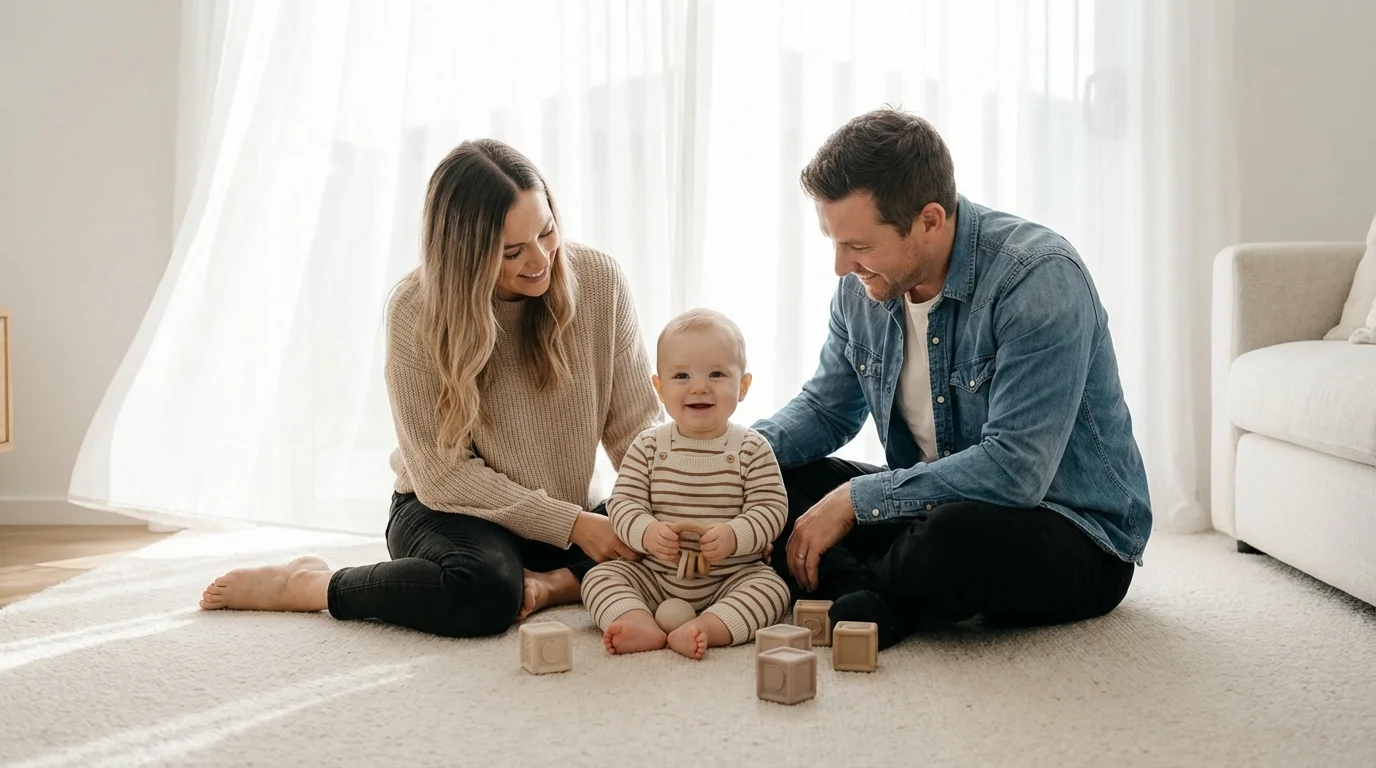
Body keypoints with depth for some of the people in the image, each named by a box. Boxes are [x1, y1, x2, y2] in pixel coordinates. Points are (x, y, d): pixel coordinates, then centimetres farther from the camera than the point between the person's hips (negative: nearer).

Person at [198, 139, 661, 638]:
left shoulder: (597, 281, -11)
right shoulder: (416, 311, -17)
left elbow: (635, 428, -6)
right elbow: (444, 474, -16)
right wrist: (572, 525, -22)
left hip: (567, 518, 3)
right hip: (447, 511, -3)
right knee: (484, 591, -36)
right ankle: (303, 584, -13)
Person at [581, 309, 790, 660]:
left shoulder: (752, 449, -4)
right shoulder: (649, 446, 0)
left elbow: (772, 508, -9)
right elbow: (623, 502, -4)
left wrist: (734, 536, -28)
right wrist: (647, 532, -25)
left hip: (732, 577, -2)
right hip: (656, 575, 2)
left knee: (773, 588, -26)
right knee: (600, 576, -14)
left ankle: (704, 628, -40)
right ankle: (643, 625, -37)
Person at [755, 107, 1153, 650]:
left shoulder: (1040, 278, -24)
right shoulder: (864, 285, -2)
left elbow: (1015, 470, -31)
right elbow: (827, 409, 14)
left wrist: (856, 499, -26)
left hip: (1071, 529, -6)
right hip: (935, 504, 7)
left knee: (957, 538, -39)